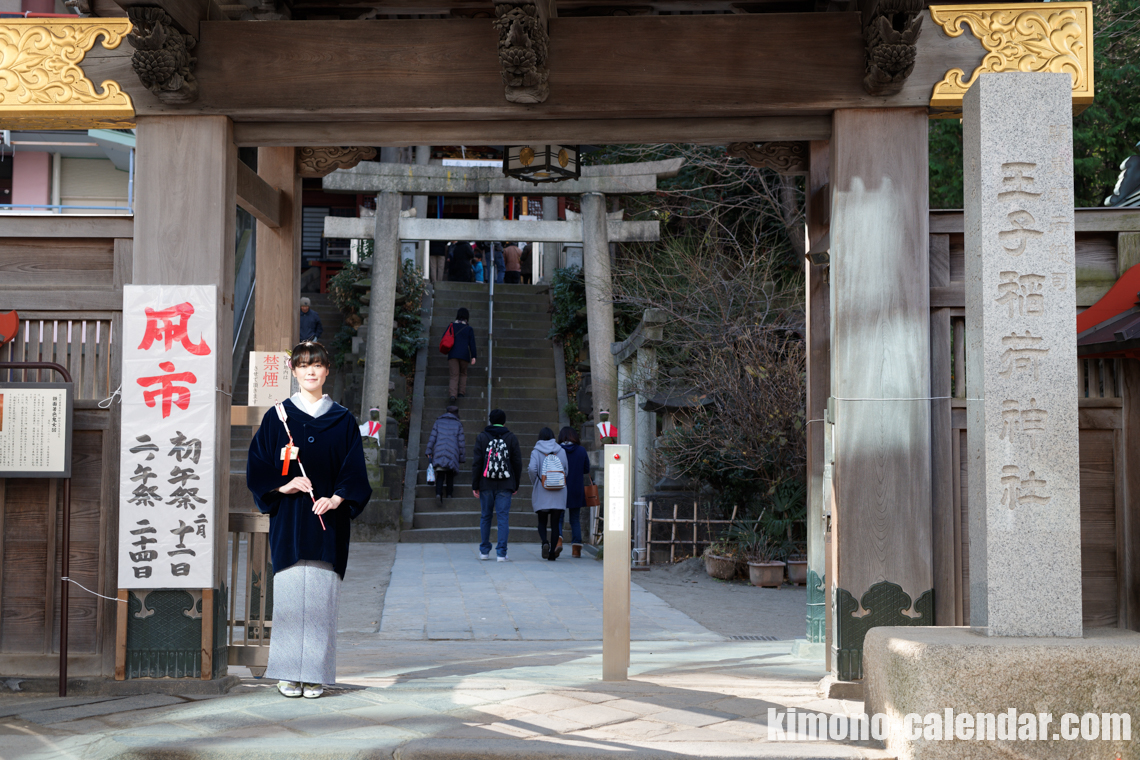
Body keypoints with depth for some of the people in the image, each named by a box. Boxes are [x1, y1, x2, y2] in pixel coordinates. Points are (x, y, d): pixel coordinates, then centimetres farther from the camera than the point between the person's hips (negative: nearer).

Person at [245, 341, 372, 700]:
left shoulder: (343, 420, 8)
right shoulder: (277, 417, 6)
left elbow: (354, 470, 4)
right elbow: (258, 466, 5)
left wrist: (336, 499, -11)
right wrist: (283, 485, -11)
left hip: (328, 520, 0)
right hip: (288, 519, 0)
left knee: (321, 596, -1)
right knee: (289, 594, -2)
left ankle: (315, 674, 6)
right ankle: (289, 674, 7)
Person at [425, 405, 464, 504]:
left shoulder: (438, 422, 10)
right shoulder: (458, 425, 8)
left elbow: (432, 438, 3)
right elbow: (461, 442, 4)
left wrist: (429, 453, 5)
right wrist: (462, 458, 9)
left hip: (439, 454, 1)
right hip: (452, 455, -1)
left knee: (440, 476, 1)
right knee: (450, 475, 14)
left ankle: (438, 493, -19)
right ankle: (449, 494, 11)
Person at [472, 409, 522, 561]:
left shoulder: (481, 437, 0)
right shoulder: (512, 438, 2)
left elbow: (476, 463, -2)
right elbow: (517, 463, 3)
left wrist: (475, 485, 2)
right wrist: (516, 485, 12)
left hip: (486, 485, 1)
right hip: (505, 486, -1)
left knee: (485, 517, 12)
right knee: (503, 518, -1)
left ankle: (484, 551, 18)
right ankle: (501, 553, -7)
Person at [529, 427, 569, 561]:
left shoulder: (536, 452, -3)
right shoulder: (561, 451, 4)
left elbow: (532, 469, -17)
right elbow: (566, 470, 3)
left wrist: (534, 481, 1)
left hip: (542, 494, -1)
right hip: (559, 494, 1)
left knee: (542, 522, 11)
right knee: (555, 523, 6)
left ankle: (545, 542, -16)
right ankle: (553, 553, 2)